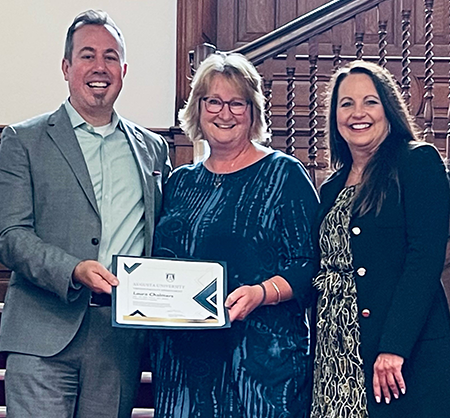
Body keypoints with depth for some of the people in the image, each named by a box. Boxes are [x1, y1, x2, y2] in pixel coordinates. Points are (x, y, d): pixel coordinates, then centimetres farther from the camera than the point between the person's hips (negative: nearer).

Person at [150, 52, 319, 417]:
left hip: (262, 355, -4)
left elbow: (308, 264, -7)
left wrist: (261, 293, -22)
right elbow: (161, 261, 20)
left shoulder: (284, 174, 0)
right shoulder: (181, 183, 15)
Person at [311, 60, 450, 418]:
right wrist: (316, 354, 8)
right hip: (339, 357, 6)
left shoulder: (419, 162, -3)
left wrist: (394, 348, -19)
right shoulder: (333, 188, 15)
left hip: (409, 352, -5)